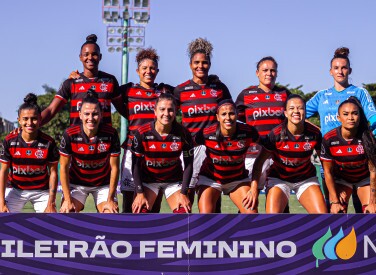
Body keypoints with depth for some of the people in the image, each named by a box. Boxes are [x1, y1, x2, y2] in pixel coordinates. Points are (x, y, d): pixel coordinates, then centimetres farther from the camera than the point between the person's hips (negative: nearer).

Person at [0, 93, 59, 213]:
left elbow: (53, 173, -7)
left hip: (41, 191, 0)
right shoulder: (10, 141, -12)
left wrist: (51, 203, -11)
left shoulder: (49, 143, -14)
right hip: (17, 191, 1)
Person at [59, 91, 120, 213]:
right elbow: (64, 168, -12)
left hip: (103, 184, 0)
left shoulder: (111, 134, -20)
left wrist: (110, 200, -13)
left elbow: (114, 167, -12)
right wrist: (68, 200, -15)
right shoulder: (70, 134, -21)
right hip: (76, 183, 0)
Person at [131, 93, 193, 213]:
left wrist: (183, 193, -11)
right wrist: (139, 193, -15)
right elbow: (136, 164, -12)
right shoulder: (142, 133, -20)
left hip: (174, 181, 1)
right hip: (148, 180, -1)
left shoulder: (183, 134, -17)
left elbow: (189, 164, -8)